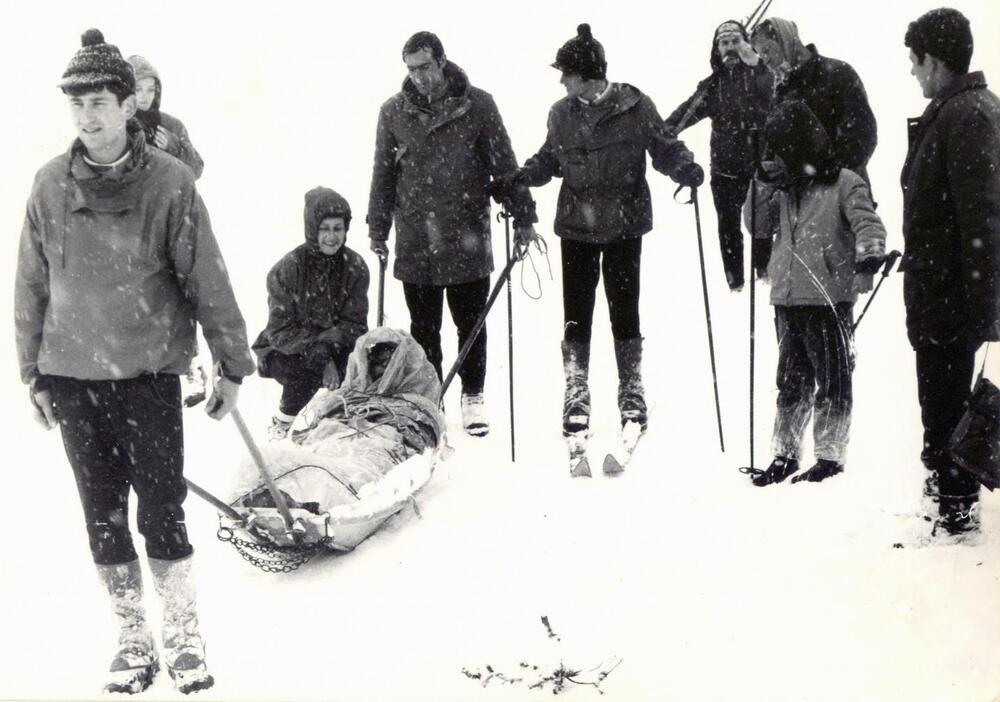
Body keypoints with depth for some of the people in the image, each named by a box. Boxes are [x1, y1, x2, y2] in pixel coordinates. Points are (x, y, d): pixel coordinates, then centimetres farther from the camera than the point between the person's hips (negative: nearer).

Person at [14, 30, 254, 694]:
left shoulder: (169, 182, -9)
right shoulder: (51, 185, 0)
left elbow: (207, 279, -4)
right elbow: (32, 284, 9)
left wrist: (232, 365, -2)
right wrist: (33, 372, 11)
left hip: (150, 371, -3)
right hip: (72, 375, 3)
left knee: (163, 513, 0)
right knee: (104, 516, 9)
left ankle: (184, 636, 16)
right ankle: (133, 639, 22)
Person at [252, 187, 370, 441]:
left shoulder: (355, 267, -7)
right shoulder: (287, 269, -16)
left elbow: (354, 324, -9)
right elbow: (281, 331, -17)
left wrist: (325, 344, -29)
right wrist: (319, 357, -30)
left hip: (336, 347, 3)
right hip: (285, 351, -3)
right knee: (306, 371, -35)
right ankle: (282, 423, -6)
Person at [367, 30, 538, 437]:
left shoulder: (477, 105, -2)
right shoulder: (393, 112, 4)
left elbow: (505, 164, 3)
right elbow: (383, 173, 13)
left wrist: (523, 217, 2)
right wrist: (377, 228, 13)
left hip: (468, 237, -1)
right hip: (415, 240, 1)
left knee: (470, 323, 6)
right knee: (423, 327, 7)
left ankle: (472, 397, 21)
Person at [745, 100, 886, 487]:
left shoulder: (845, 184, -5)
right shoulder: (785, 186, 13)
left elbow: (866, 221, -17)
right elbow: (758, 224, 14)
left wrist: (869, 252, -37)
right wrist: (763, 187, -1)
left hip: (829, 298, -6)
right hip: (787, 299, 6)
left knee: (832, 379, 3)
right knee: (792, 380, 14)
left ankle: (830, 455, 11)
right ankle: (785, 454, 22)